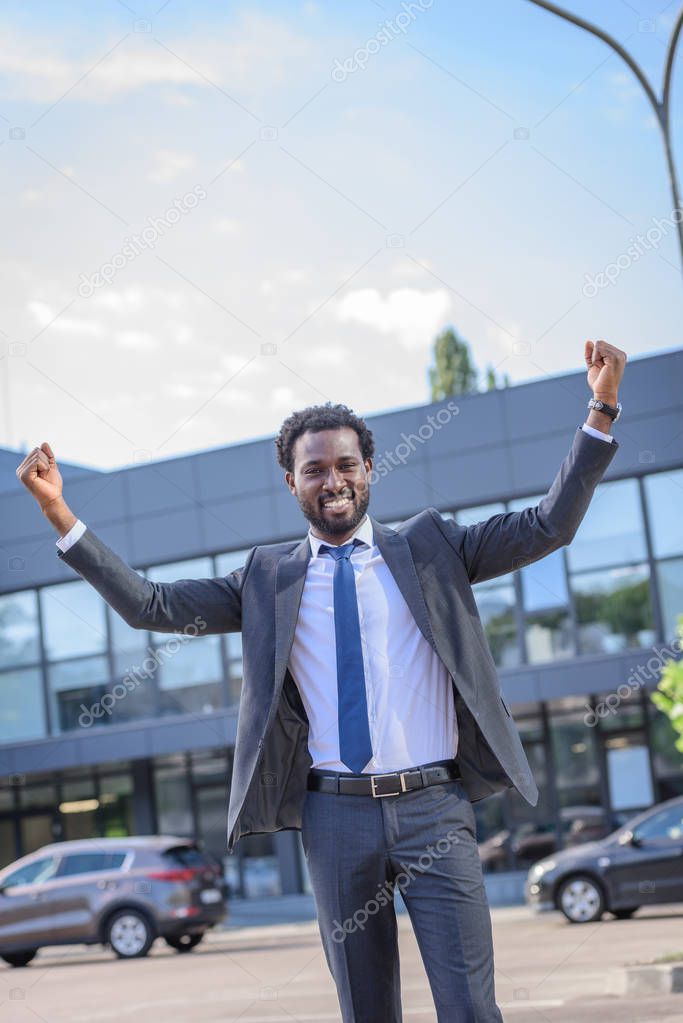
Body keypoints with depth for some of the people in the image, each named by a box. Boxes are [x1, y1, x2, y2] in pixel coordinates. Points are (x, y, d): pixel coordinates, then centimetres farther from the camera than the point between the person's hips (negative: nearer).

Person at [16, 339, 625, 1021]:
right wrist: (60, 515, -1)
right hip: (335, 816, 1)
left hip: (432, 808, -1)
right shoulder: (268, 576, 10)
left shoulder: (427, 547, 8)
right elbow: (151, 606, 6)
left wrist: (601, 410, -6)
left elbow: (548, 527, 2)